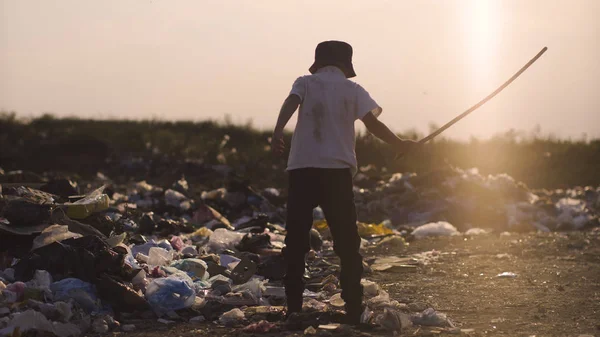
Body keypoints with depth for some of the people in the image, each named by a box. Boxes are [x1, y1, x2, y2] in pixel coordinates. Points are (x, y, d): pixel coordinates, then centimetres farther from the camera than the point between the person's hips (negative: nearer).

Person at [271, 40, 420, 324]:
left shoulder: (305, 83, 10)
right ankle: (353, 309, 1)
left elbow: (290, 104, -11)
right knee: (347, 242, 7)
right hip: (337, 170, 0)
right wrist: (400, 145, 13)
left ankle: (293, 308, 0)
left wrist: (278, 133, -25)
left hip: (302, 168, 0)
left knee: (296, 240, 6)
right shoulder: (352, 90, 10)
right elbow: (372, 123, 0)